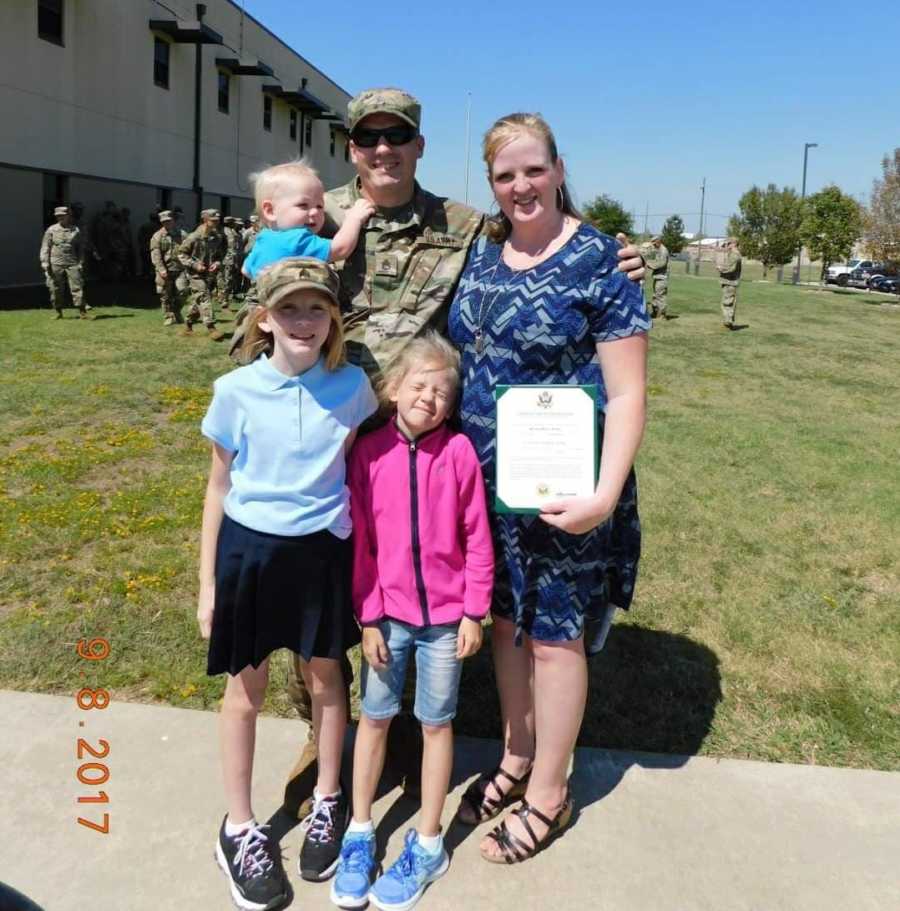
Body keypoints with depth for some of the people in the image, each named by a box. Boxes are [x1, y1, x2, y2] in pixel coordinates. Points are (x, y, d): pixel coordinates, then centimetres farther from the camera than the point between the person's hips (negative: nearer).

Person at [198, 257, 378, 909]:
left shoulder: (351, 385, -8)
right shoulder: (236, 391, -10)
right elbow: (219, 488, -1)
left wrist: (367, 556, 5)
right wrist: (208, 584, 2)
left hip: (323, 549, 1)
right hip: (249, 549, -1)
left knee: (325, 676, 16)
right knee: (247, 688, 12)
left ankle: (328, 802, 40)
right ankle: (240, 828, 32)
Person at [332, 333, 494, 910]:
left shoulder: (459, 452, -10)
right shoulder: (369, 452, -7)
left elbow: (477, 538, -5)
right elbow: (361, 541, -3)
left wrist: (475, 611, -4)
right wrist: (368, 616, -2)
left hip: (445, 615, -1)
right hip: (388, 613, 1)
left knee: (436, 723, 13)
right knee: (374, 718, 14)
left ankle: (428, 844, 30)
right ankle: (360, 832, 34)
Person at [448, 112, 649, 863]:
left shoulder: (599, 262, -11)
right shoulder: (482, 253, 7)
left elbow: (626, 394, -13)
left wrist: (605, 494, -23)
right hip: (487, 479, 6)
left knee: (554, 634, 8)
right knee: (506, 618, 17)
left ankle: (548, 793, 28)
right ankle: (516, 759, 38)